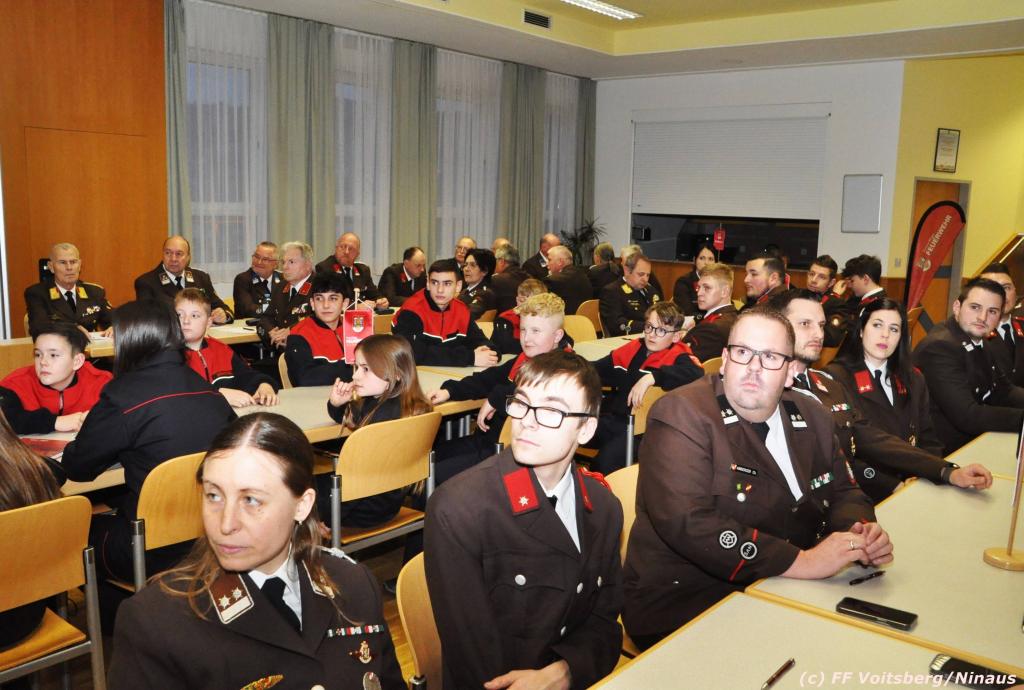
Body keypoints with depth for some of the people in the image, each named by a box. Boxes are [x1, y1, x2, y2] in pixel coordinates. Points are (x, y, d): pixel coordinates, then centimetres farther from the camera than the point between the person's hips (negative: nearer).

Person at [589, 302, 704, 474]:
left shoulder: (677, 356, -1)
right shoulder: (634, 348, 15)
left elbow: (697, 373, -25)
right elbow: (599, 371, 25)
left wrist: (653, 376, -34)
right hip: (612, 415, 6)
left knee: (606, 460, -31)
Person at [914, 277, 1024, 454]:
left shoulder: (979, 342, 7)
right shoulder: (940, 347, -21)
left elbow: (1003, 391, 12)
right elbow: (967, 417, -26)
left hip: (975, 440, 9)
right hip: (945, 451, -8)